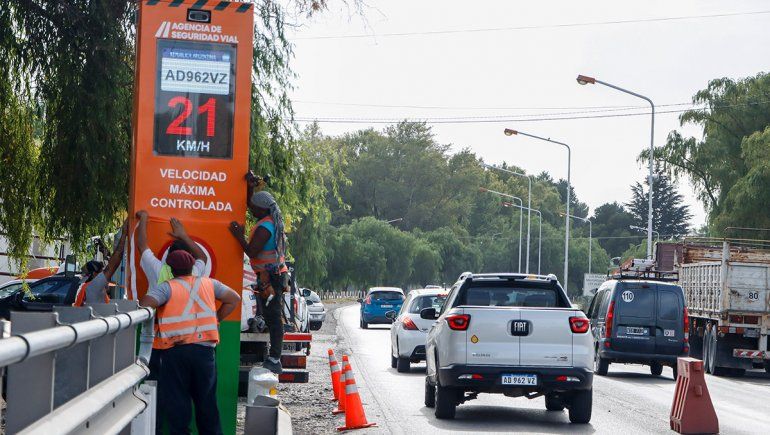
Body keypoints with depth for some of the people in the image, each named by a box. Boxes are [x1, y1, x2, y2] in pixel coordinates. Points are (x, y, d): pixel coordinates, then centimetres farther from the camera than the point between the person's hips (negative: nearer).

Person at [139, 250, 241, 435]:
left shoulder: (167, 287, -1)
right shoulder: (208, 284, 12)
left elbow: (145, 303, -15)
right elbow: (234, 299, 16)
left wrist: (155, 320, 3)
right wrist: (215, 320, 17)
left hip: (175, 349, -3)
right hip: (204, 349, 3)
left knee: (176, 400, 4)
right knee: (206, 400, 14)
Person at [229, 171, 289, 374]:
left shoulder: (264, 228, -18)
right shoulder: (272, 221, 12)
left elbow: (252, 252, -23)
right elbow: (249, 203, 27)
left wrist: (239, 236, -13)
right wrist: (251, 188, 15)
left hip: (269, 279, -10)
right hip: (277, 275, 10)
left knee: (273, 319, -10)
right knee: (273, 318, 12)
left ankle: (274, 361, -11)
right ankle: (274, 359, 16)